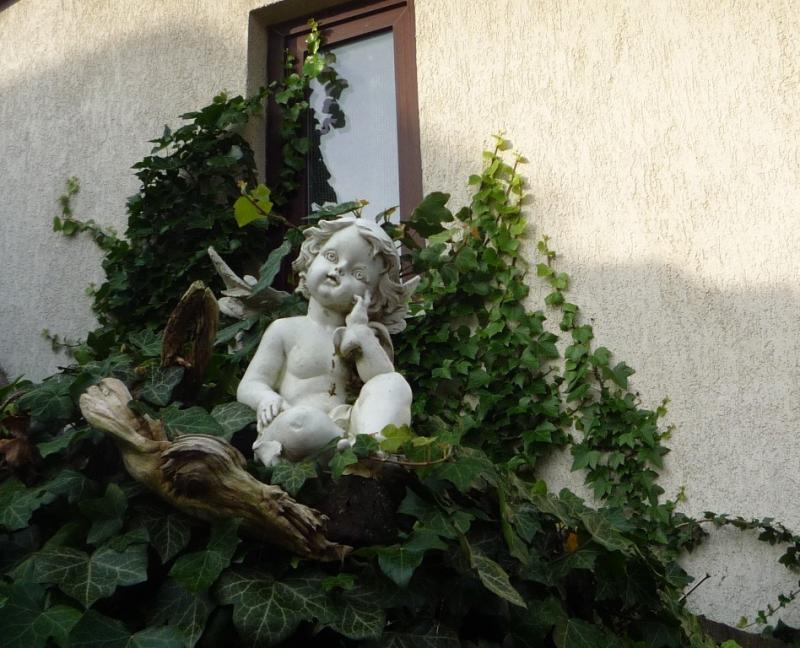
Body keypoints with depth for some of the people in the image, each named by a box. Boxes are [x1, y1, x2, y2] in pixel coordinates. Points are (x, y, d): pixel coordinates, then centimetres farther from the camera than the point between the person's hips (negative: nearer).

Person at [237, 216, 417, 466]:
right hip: (305, 434, -2)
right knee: (297, 420, -37)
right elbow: (248, 386, 8)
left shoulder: (364, 336, 18)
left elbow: (383, 380, 1)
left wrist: (360, 331, -4)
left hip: (349, 423, 3)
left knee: (395, 383, -20)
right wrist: (267, 398, -16)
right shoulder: (286, 330, 12)